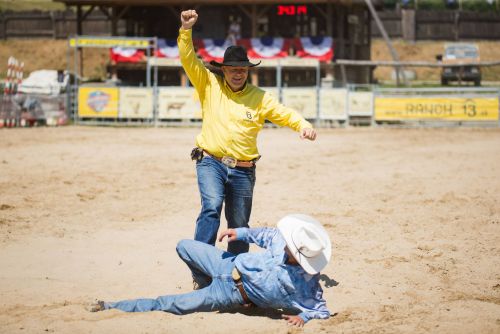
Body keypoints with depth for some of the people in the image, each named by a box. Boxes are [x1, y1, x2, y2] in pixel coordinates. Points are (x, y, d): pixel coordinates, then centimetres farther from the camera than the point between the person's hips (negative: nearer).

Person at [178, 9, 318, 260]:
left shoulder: (258, 97, 7)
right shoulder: (209, 85, 4)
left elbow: (284, 114, 1)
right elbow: (189, 60, -2)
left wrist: (303, 125, -19)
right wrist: (186, 30, -15)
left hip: (243, 171, 2)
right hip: (211, 163, -2)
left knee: (239, 224, 9)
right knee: (212, 207, -25)